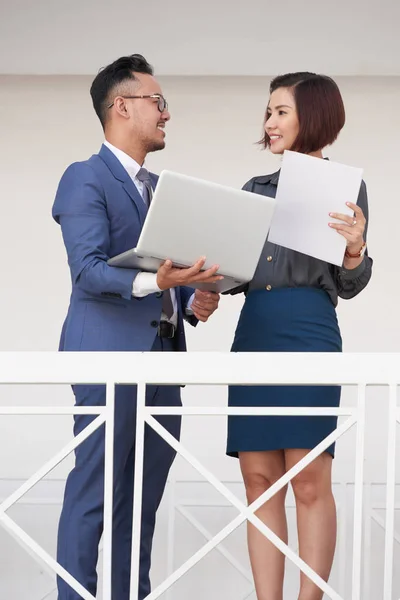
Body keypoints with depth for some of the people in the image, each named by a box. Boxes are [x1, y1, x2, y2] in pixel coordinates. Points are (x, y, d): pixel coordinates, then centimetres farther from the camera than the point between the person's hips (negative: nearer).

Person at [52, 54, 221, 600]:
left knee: (144, 497, 10)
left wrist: (194, 300, 3)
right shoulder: (85, 179, -5)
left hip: (162, 357, 8)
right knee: (93, 493, -6)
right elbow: (88, 270, -15)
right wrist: (153, 281, -30)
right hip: (109, 356, -8)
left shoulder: (160, 187, 21)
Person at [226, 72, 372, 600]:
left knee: (309, 482, -7)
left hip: (310, 332, -5)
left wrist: (355, 248, -18)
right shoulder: (255, 189, 18)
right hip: (253, 332, 5)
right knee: (260, 481, 3)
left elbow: (349, 285, 0)